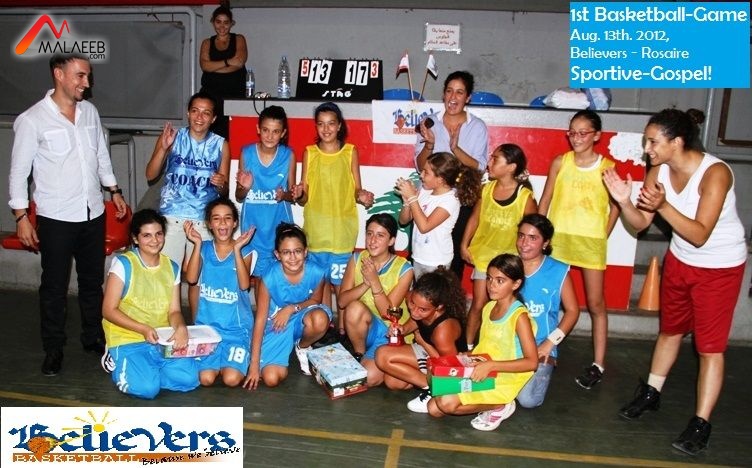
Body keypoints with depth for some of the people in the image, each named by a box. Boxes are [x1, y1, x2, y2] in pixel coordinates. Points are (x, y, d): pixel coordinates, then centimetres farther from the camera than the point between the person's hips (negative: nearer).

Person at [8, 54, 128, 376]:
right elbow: (18, 171, -8)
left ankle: (93, 338, 31)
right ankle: (53, 350, 21)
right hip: (56, 218, -5)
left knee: (93, 280, 15)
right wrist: (21, 217, -10)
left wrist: (114, 191, 15)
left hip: (93, 214, 5)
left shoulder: (90, 111, 5)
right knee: (54, 287, 6)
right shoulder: (32, 119, -10)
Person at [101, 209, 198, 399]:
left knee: (189, 379, -17)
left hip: (162, 341, 4)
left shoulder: (171, 267, 7)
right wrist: (143, 329, -21)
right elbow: (108, 310, -8)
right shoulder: (123, 264, -8)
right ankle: (117, 363, 7)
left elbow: (174, 311, 5)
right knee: (147, 388, -25)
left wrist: (180, 328, -19)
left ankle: (142, 369, 8)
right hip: (128, 340, -4)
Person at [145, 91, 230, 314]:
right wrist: (163, 148, -17)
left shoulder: (220, 145, 3)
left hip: (204, 220, 0)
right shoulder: (171, 137, 1)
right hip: (172, 217, 0)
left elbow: (224, 191, 7)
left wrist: (221, 184, -16)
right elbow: (150, 175, -3)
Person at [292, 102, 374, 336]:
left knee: (341, 278, 4)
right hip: (316, 227, 2)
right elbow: (304, 198, 2)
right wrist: (299, 194, -20)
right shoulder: (309, 153, 3)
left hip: (343, 226, -1)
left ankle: (342, 326, 17)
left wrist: (362, 197, -20)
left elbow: (356, 190, 1)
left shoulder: (350, 152, 1)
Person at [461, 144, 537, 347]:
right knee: (478, 304, 8)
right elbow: (475, 218, 6)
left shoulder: (525, 196, -16)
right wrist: (464, 245, 2)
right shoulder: (487, 189, -4)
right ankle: (468, 346, 20)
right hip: (483, 254, 3)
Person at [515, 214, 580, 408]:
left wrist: (550, 342, -11)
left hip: (539, 348, -2)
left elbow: (572, 311, 0)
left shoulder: (558, 271, -3)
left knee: (528, 400, -22)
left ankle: (541, 372, 11)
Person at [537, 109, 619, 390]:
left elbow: (615, 206, 4)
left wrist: (603, 236, -1)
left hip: (590, 241, -2)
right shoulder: (560, 162, 2)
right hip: (557, 238, 2)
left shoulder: (606, 167, -2)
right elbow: (545, 201, 5)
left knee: (595, 303, 4)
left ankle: (598, 364, 14)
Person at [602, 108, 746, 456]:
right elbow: (640, 223, -11)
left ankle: (701, 423, 10)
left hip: (720, 266, -6)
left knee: (710, 344, 0)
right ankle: (651, 393, 35)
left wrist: (663, 206, -42)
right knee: (670, 330, 19)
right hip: (679, 260, 6)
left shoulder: (715, 173, -28)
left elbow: (700, 235, -31)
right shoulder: (659, 171, -12)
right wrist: (624, 201, -29)